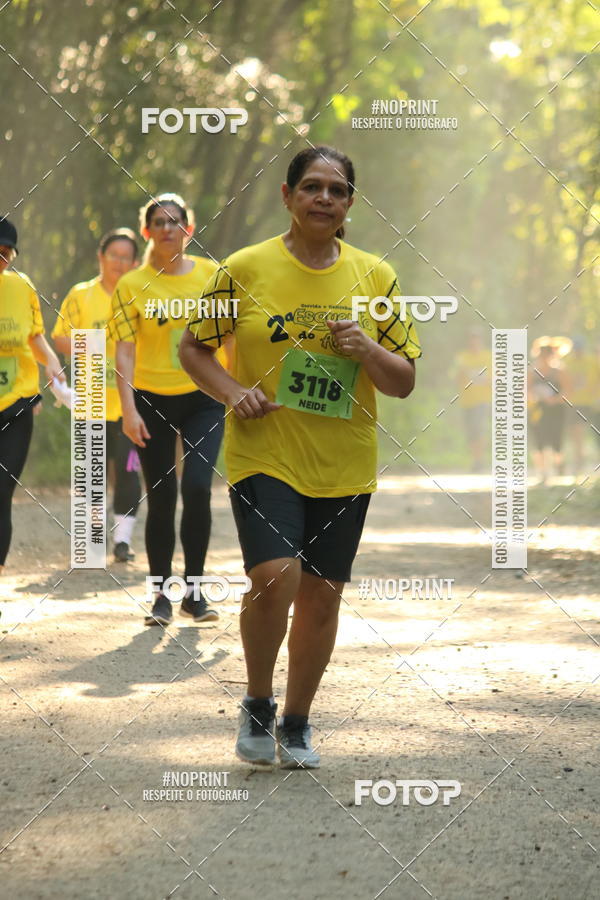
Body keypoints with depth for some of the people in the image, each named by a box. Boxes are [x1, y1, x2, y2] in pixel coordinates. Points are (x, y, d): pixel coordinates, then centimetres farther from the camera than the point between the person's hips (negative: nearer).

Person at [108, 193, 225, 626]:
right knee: (161, 500, 2)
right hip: (154, 401, 0)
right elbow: (125, 351, -6)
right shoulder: (132, 285, -3)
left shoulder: (211, 274, 3)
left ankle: (194, 590, 0)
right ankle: (162, 594, 14)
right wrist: (128, 409, -14)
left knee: (197, 488, -14)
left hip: (204, 399, 0)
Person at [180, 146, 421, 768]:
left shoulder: (374, 276, 4)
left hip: (345, 467, 3)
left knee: (321, 598, 8)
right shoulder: (245, 268, -2)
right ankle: (257, 704, 4)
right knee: (274, 579, -21)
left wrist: (367, 349, -12)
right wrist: (233, 391, -10)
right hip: (265, 457, -3)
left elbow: (404, 383, 8)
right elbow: (193, 348, 7)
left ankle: (296, 722, 29)